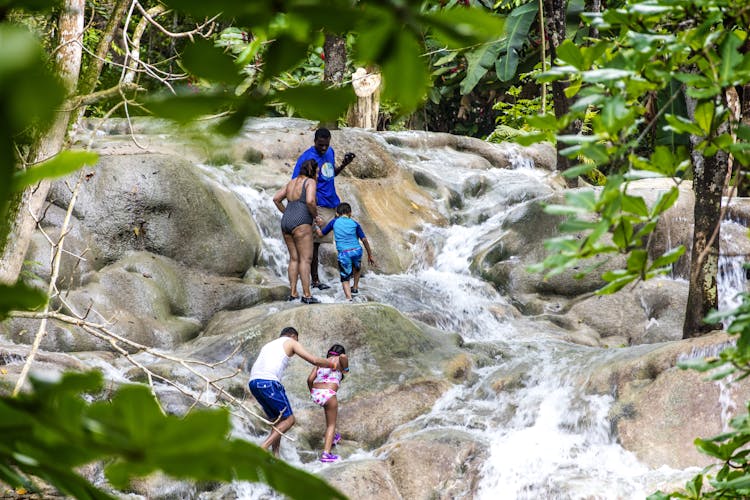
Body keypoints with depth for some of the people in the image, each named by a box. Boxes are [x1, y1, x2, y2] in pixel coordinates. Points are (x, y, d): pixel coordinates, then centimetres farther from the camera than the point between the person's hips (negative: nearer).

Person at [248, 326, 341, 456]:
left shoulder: (268, 345, 34)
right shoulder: (291, 342, 15)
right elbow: (314, 360, 9)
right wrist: (333, 365, 24)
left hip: (253, 382, 7)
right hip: (268, 382, -7)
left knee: (277, 420, 17)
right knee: (289, 419, 1)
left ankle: (275, 456, 7)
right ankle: (263, 448, -14)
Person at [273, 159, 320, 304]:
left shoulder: (292, 182, 20)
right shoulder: (310, 182, -4)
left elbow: (276, 198, 18)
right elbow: (310, 201, -20)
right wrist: (315, 214, -4)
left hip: (286, 222, 8)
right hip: (301, 223, -8)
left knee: (294, 258, 12)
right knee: (305, 259, -6)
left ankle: (292, 293, 10)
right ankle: (307, 295, -10)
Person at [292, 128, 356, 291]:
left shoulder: (329, 152, 9)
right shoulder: (306, 158, -14)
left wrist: (343, 165, 6)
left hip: (333, 203, 8)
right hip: (319, 207, -8)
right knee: (314, 243, -5)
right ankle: (315, 279, -2)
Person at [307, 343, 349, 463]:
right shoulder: (339, 361, 6)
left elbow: (310, 379, 10)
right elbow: (343, 357, -21)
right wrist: (345, 368, -3)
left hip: (315, 394, 6)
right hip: (328, 394, -6)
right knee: (331, 424, 7)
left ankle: (332, 437, 46)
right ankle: (326, 453, -7)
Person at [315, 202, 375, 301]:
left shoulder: (334, 222, 11)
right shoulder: (355, 224, 11)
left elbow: (320, 233, 20)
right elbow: (364, 239, 9)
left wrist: (316, 226, 43)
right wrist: (370, 255, 17)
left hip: (344, 253, -2)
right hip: (357, 251, 2)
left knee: (345, 278, 7)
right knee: (357, 267, 36)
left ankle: (349, 297, -12)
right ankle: (355, 287, 45)